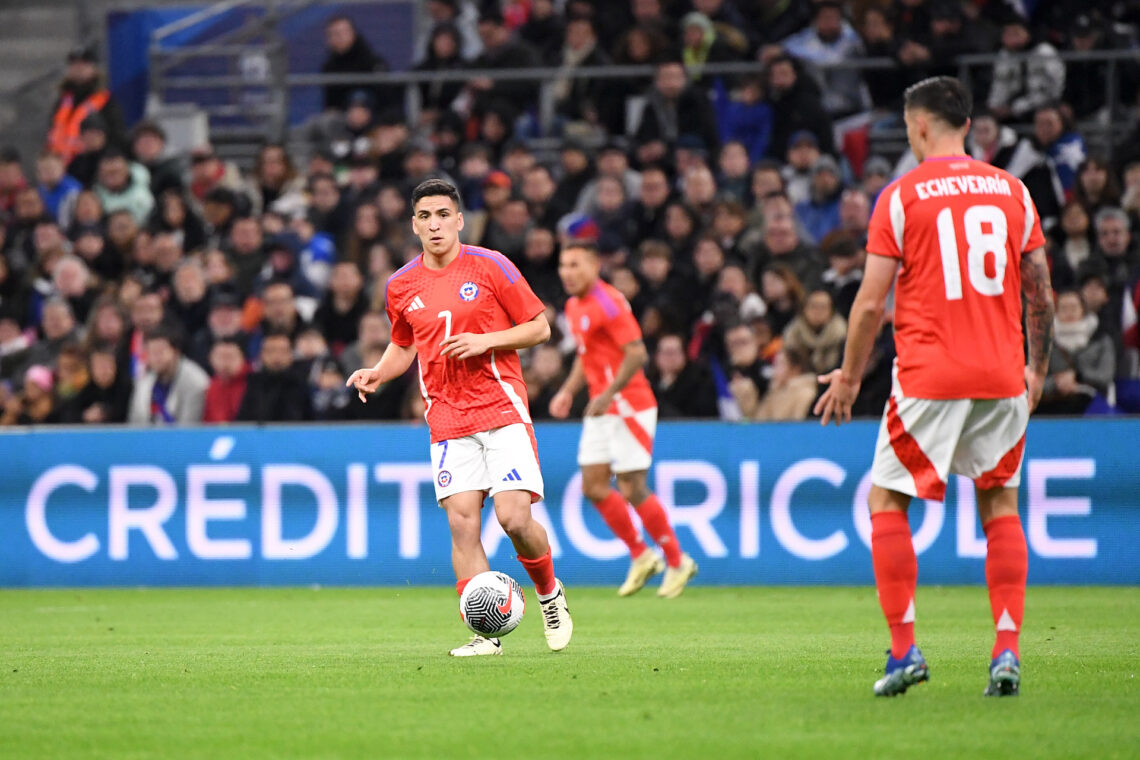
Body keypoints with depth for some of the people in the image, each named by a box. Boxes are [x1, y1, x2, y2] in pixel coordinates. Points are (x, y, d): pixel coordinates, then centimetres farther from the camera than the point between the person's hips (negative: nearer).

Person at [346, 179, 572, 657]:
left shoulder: (491, 267, -1)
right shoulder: (401, 287, 9)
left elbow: (539, 327, 2)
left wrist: (484, 340, -12)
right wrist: (377, 374, 5)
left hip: (502, 409, -3)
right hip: (447, 418, 3)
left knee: (514, 517, -14)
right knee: (461, 522, -9)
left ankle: (550, 594, 15)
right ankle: (485, 633, -6)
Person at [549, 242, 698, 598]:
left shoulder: (608, 302, -15)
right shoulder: (574, 306, 13)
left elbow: (637, 353, -21)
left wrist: (608, 394, -25)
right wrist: (568, 391, 13)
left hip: (629, 405, -9)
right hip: (601, 409, 9)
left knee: (632, 489, -8)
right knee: (593, 486, 3)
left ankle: (678, 562, 6)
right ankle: (641, 556, 17)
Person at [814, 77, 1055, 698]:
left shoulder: (901, 196, -3)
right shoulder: (1012, 191, 8)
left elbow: (871, 302, -4)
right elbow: (1040, 294, 10)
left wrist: (848, 376, 7)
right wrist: (1037, 370, 22)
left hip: (929, 377, -4)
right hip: (1002, 377, 4)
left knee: (886, 500, 8)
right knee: (1000, 505, 12)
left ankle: (904, 649, -1)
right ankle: (1007, 651, 1)